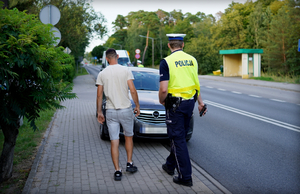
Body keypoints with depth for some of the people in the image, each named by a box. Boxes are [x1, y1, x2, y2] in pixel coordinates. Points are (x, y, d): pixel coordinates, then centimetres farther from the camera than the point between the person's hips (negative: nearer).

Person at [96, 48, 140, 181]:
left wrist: (99, 112, 10)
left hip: (110, 111, 1)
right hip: (126, 109, -1)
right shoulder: (125, 70, -4)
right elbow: (133, 91, -7)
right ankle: (129, 164, 22)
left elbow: (99, 95, 2)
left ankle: (117, 171, 2)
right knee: (128, 137, 19)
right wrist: (137, 105, 5)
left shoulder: (102, 74, 1)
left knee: (114, 142, 3)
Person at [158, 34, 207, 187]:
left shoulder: (166, 62, -13)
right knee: (179, 136, 19)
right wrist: (200, 101, 19)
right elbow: (196, 84, 9)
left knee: (178, 138, 2)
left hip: (175, 104, -6)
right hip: (190, 102, 6)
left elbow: (163, 89, -19)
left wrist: (161, 101, 0)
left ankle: (185, 177, 5)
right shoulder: (192, 59, 4)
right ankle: (170, 165, 37)